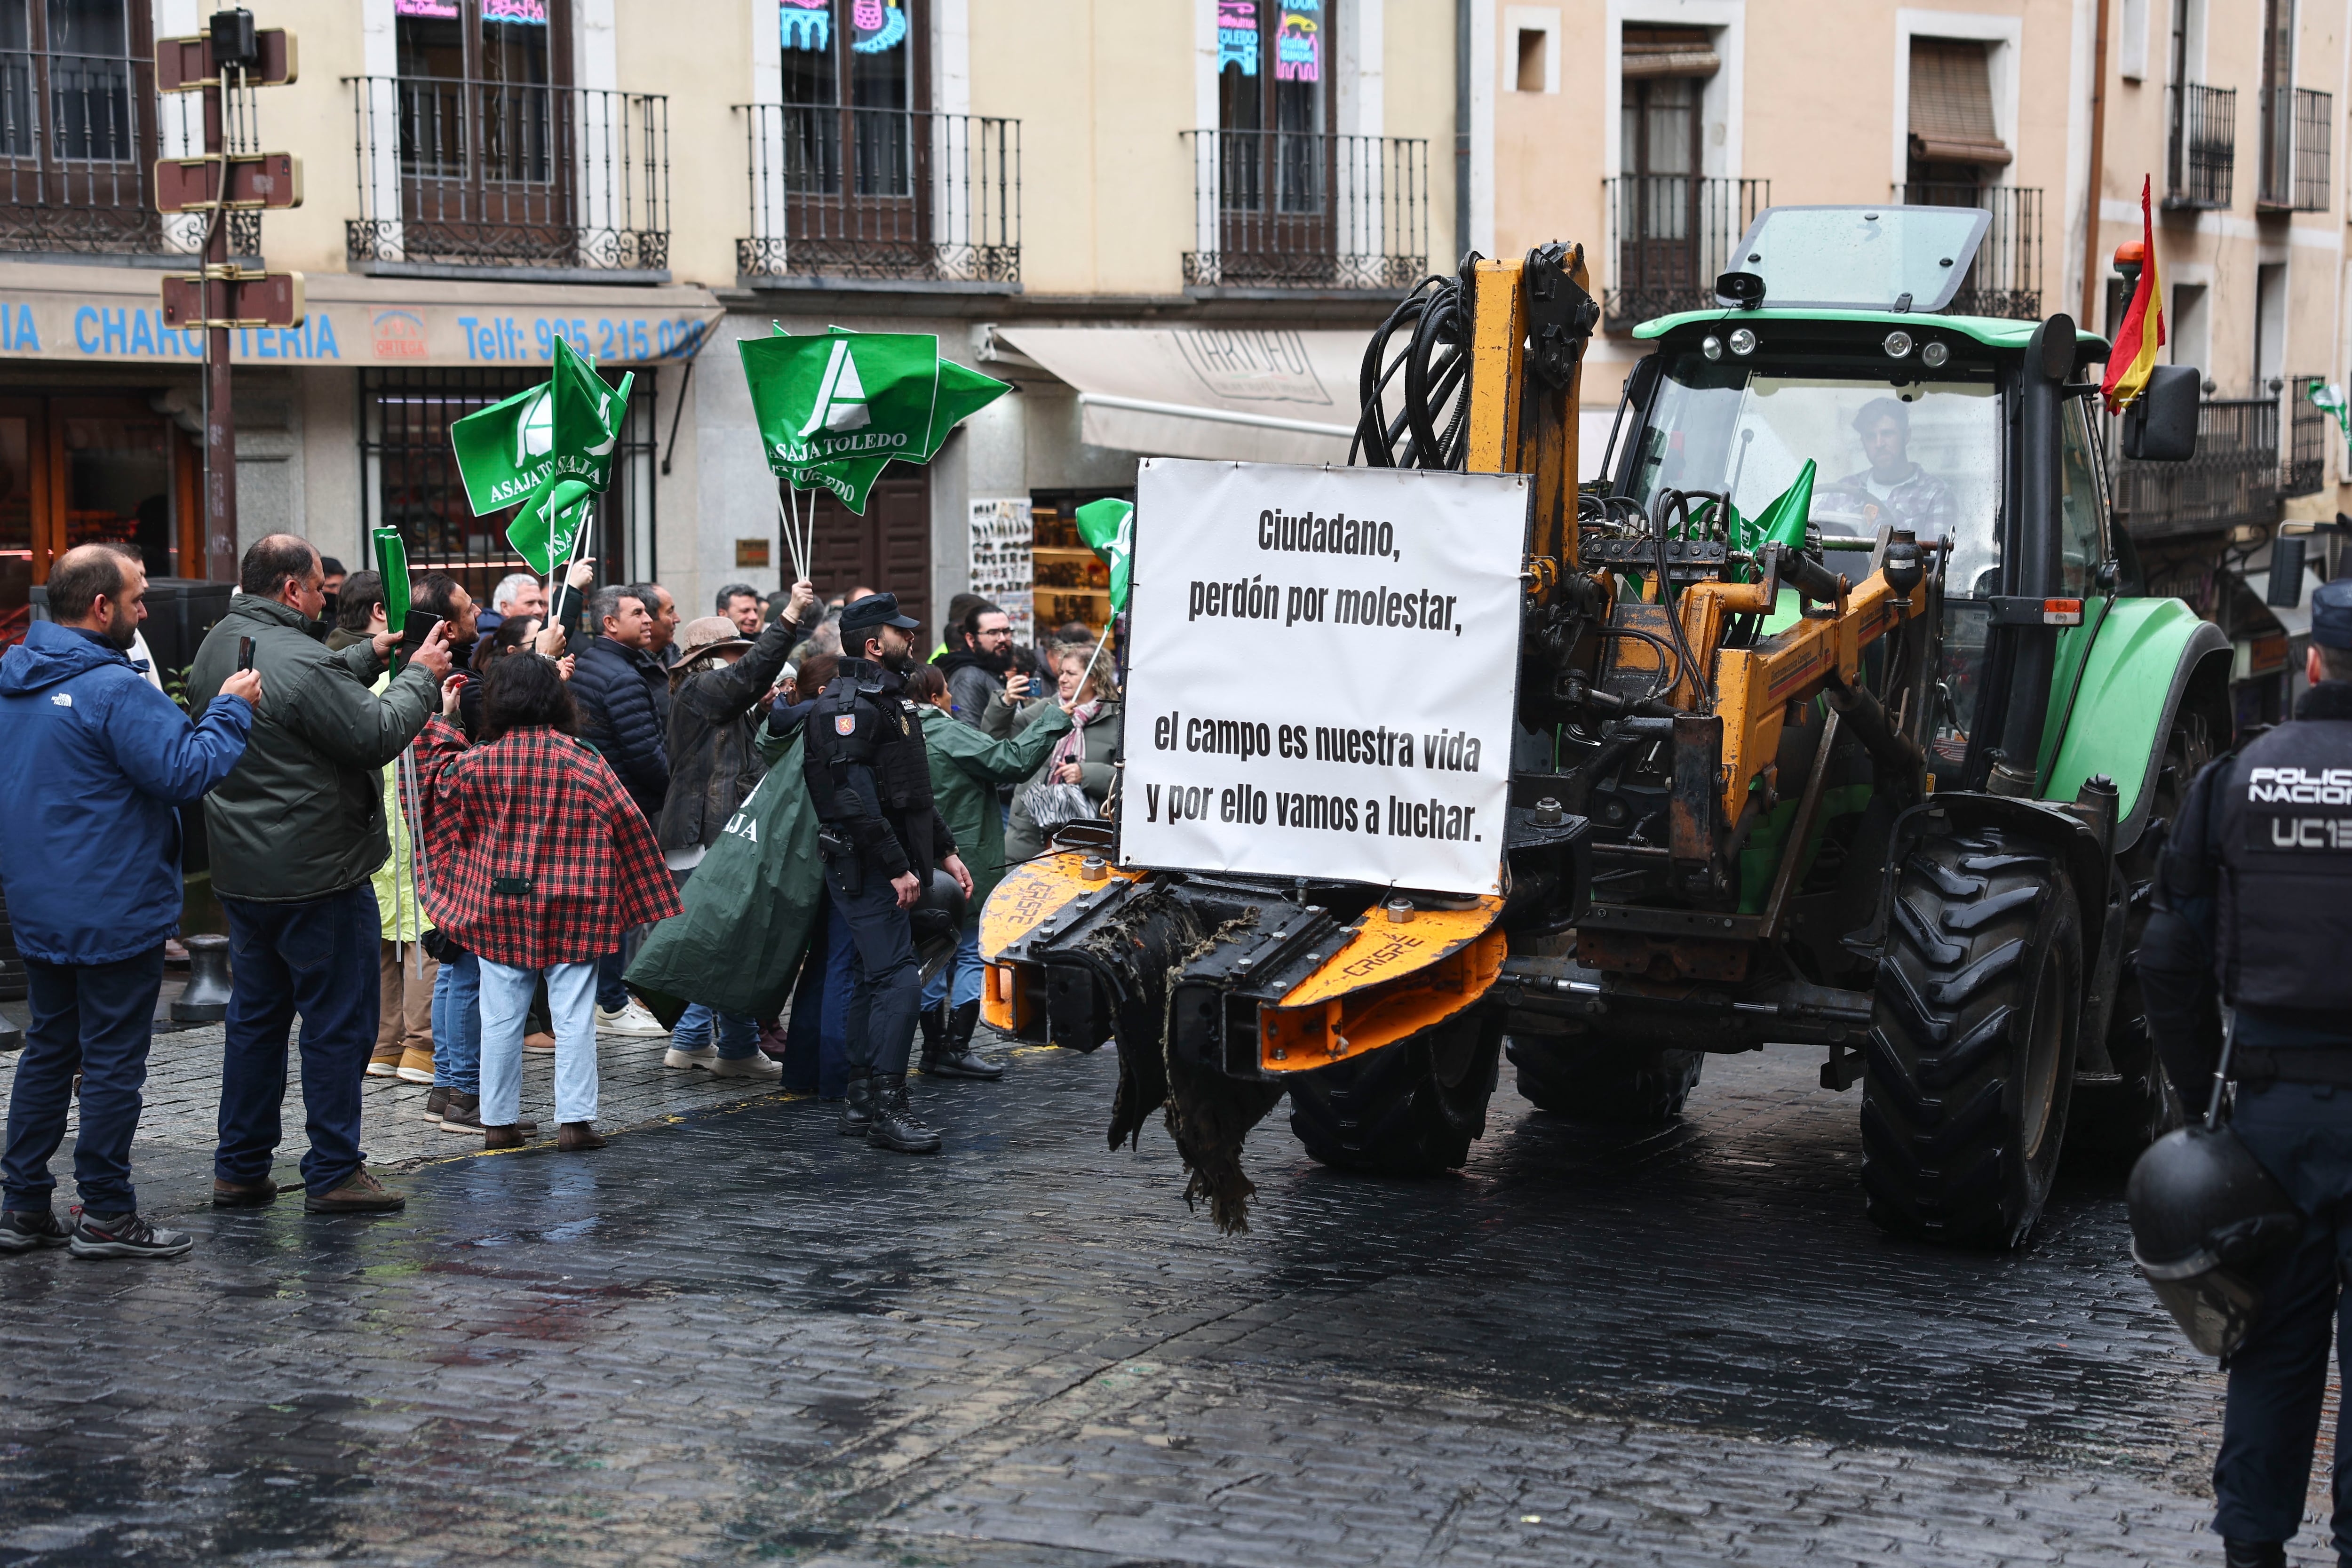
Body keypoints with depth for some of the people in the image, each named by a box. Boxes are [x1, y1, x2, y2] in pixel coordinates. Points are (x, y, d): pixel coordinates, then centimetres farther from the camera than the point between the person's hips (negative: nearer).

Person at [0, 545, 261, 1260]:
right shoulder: (113, 690, -21)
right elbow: (186, 771, -23)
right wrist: (231, 709, -11)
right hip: (114, 909, -8)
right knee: (114, 1058, 1)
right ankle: (106, 1214, 6)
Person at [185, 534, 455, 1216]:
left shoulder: (218, 647, 8)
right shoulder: (299, 661, -22)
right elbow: (377, 735, -18)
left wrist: (369, 655, 17)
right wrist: (418, 674, -5)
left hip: (242, 872, 9)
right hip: (317, 877, -9)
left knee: (256, 1016, 16)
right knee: (339, 1021, 0)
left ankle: (240, 1169, 20)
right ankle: (334, 1174, 4)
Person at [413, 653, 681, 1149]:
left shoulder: (476, 764, -5)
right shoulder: (584, 764, -8)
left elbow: (440, 779, 16)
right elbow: (628, 827, -3)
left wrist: (443, 720, 24)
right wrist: (649, 899, 7)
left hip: (499, 911, 2)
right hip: (573, 912, -2)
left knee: (501, 1019, 8)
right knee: (574, 1017, 2)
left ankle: (498, 1120, 13)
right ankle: (574, 1120, 1)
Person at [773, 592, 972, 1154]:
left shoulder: (889, 700, 20)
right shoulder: (848, 706, -15)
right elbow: (855, 798, -23)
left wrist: (945, 851, 21)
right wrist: (896, 866, -23)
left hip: (890, 869, 11)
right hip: (866, 869, -11)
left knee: (877, 980, 12)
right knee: (898, 980, -14)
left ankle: (861, 1103, 18)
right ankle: (886, 1107, -13)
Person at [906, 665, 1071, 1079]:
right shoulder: (950, 734, -15)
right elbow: (1012, 762, -18)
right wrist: (1053, 719, -9)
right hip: (963, 860, -7)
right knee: (971, 952, 1)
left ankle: (934, 1048, 16)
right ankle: (957, 1048, -3)